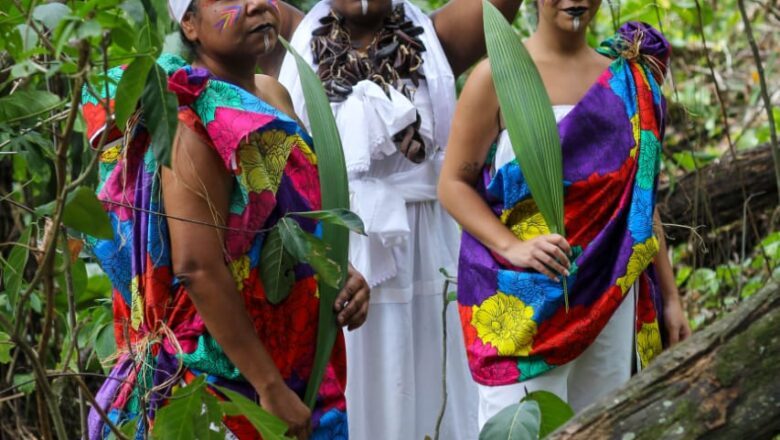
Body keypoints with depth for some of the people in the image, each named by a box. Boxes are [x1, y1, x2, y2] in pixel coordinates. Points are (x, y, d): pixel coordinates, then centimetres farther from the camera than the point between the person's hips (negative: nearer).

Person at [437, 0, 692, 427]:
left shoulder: (628, 79, 11)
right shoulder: (499, 75, -2)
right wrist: (512, 247, -18)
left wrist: (669, 296, 13)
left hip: (611, 294, 4)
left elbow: (642, 198, 15)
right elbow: (454, 184, -3)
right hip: (525, 295, -4)